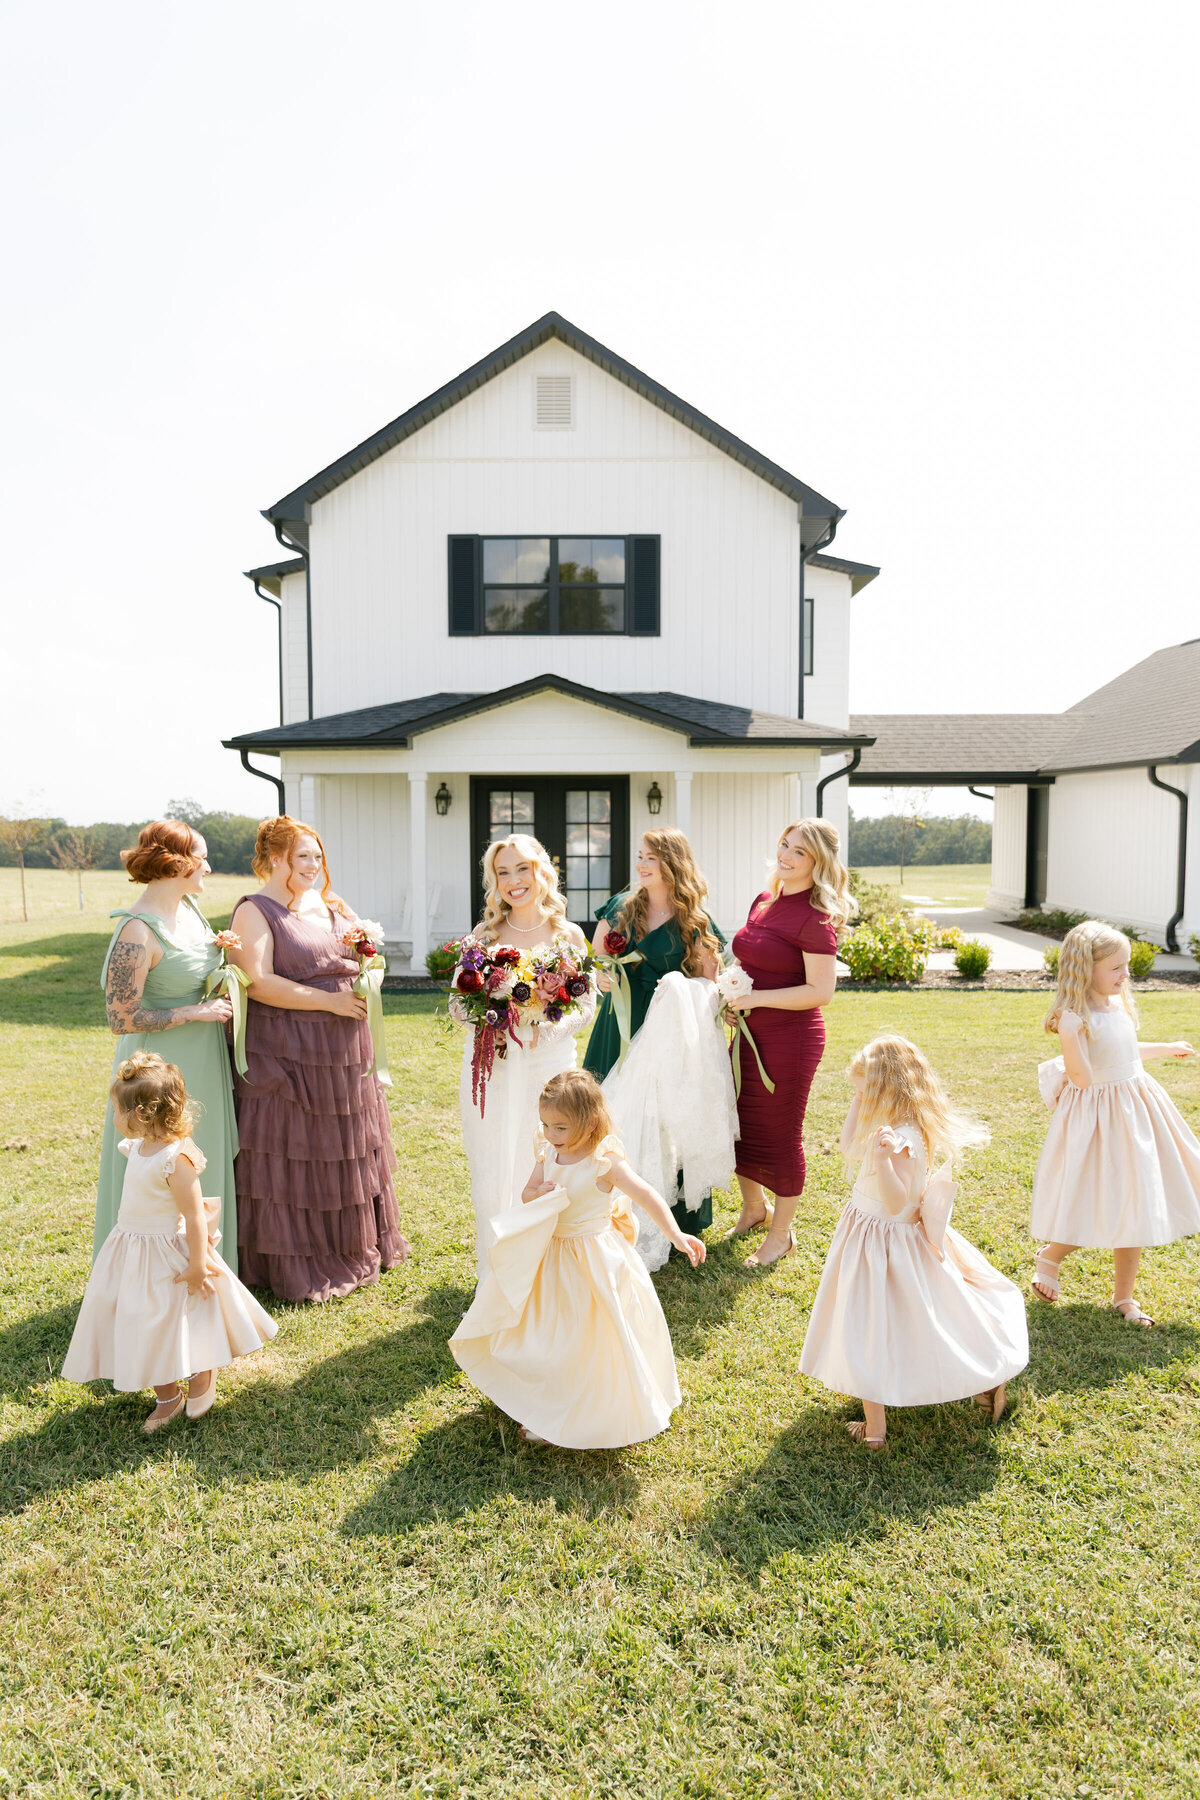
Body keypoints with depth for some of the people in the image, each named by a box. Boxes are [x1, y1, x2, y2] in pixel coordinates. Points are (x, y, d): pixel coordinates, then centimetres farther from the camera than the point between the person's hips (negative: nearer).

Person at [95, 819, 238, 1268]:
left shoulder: (189, 907, 3)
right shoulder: (138, 931, -23)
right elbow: (121, 1019, -21)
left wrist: (227, 949, 2)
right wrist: (195, 1013, -19)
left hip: (202, 1063, 9)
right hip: (163, 1067, -8)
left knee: (205, 1163, 19)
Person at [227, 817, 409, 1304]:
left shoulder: (332, 905, 13)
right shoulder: (255, 912, -7)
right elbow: (257, 983, -19)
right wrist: (329, 1001, -19)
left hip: (344, 1053, 7)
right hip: (286, 1055, -6)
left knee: (348, 1153, 14)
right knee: (290, 1159, 2)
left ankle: (352, 1249, 31)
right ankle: (295, 1267, 16)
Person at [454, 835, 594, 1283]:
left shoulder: (569, 936, 4)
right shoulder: (484, 934, 6)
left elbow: (586, 1007, 4)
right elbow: (457, 1002, 6)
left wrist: (547, 1027, -15)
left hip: (550, 1064, 0)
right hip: (492, 1066, 1)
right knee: (492, 1172, 4)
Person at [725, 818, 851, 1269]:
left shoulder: (815, 917, -17)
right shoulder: (763, 901, 8)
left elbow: (821, 992, -21)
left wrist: (756, 998, -20)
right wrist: (733, 994, 4)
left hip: (791, 1038, -8)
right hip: (750, 1032, 8)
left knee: (780, 1134, 6)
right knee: (739, 1124, 18)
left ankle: (781, 1234, 27)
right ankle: (753, 1208, 43)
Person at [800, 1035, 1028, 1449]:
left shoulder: (903, 1139, -29)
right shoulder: (891, 1128, 0)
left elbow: (897, 1203, -32)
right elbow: (849, 1147, 15)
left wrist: (884, 1160, -47)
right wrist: (858, 1101, 8)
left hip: (888, 1241, -9)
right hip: (869, 1234, 9)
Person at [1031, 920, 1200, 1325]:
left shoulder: (1119, 1005, 5)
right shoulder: (1074, 1017, -20)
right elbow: (1082, 1075, -24)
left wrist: (1167, 1049, 37)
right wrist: (1072, 1034, -29)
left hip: (1137, 1108, 8)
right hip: (1098, 1116, -8)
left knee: (1135, 1207, 13)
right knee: (1097, 1207, -2)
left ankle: (1124, 1296, 28)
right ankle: (1049, 1257, 27)